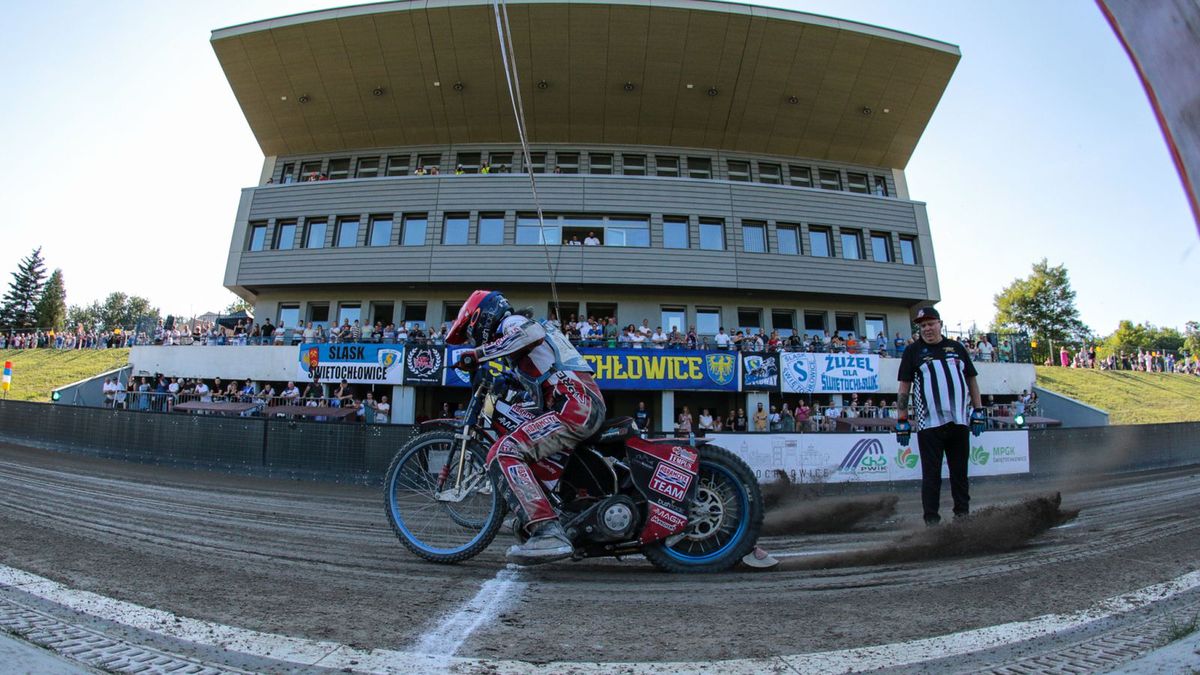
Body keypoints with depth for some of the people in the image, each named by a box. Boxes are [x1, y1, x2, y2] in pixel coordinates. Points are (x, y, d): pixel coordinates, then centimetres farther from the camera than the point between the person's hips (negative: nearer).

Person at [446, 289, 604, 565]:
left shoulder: (511, 321, 5)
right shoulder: (512, 333, 33)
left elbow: (533, 333, -21)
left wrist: (476, 354, -17)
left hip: (574, 403, -10)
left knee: (504, 454, -19)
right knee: (527, 467, 16)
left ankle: (549, 535, -27)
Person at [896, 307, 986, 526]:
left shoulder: (956, 348, 13)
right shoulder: (913, 351, 5)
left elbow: (971, 380, 17)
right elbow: (904, 387, 2)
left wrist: (978, 411, 9)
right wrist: (901, 420, -3)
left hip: (959, 420, 3)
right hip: (929, 424, -3)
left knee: (960, 471, 11)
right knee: (931, 473, 1)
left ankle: (962, 513, 22)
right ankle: (931, 517, 7)